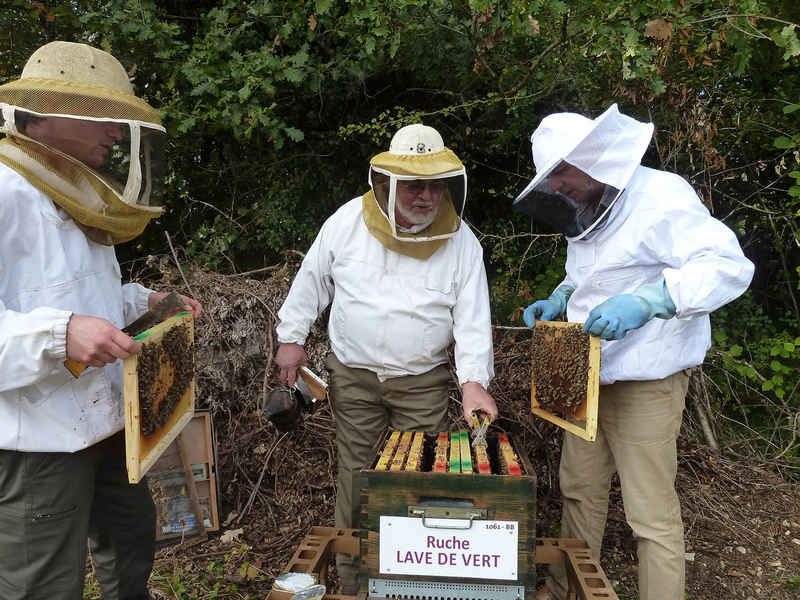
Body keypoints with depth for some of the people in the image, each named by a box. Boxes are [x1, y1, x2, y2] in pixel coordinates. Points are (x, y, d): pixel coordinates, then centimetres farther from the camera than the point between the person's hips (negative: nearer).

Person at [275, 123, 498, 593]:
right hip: (354, 374, 1)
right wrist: (292, 337, 5)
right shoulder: (348, 221, -7)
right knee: (356, 475, 11)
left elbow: (473, 317, -11)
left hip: (423, 380, 0)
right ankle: (352, 579, 31)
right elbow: (312, 280, 5)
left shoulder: (461, 241, -8)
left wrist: (474, 380, -23)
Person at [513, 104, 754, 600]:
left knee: (653, 514, 0)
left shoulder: (659, 196, -17)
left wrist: (644, 301, -38)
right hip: (589, 378, 9)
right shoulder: (589, 214, 11)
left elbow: (729, 265, -26)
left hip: (645, 385, -9)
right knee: (580, 489, 18)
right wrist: (561, 300, 7)